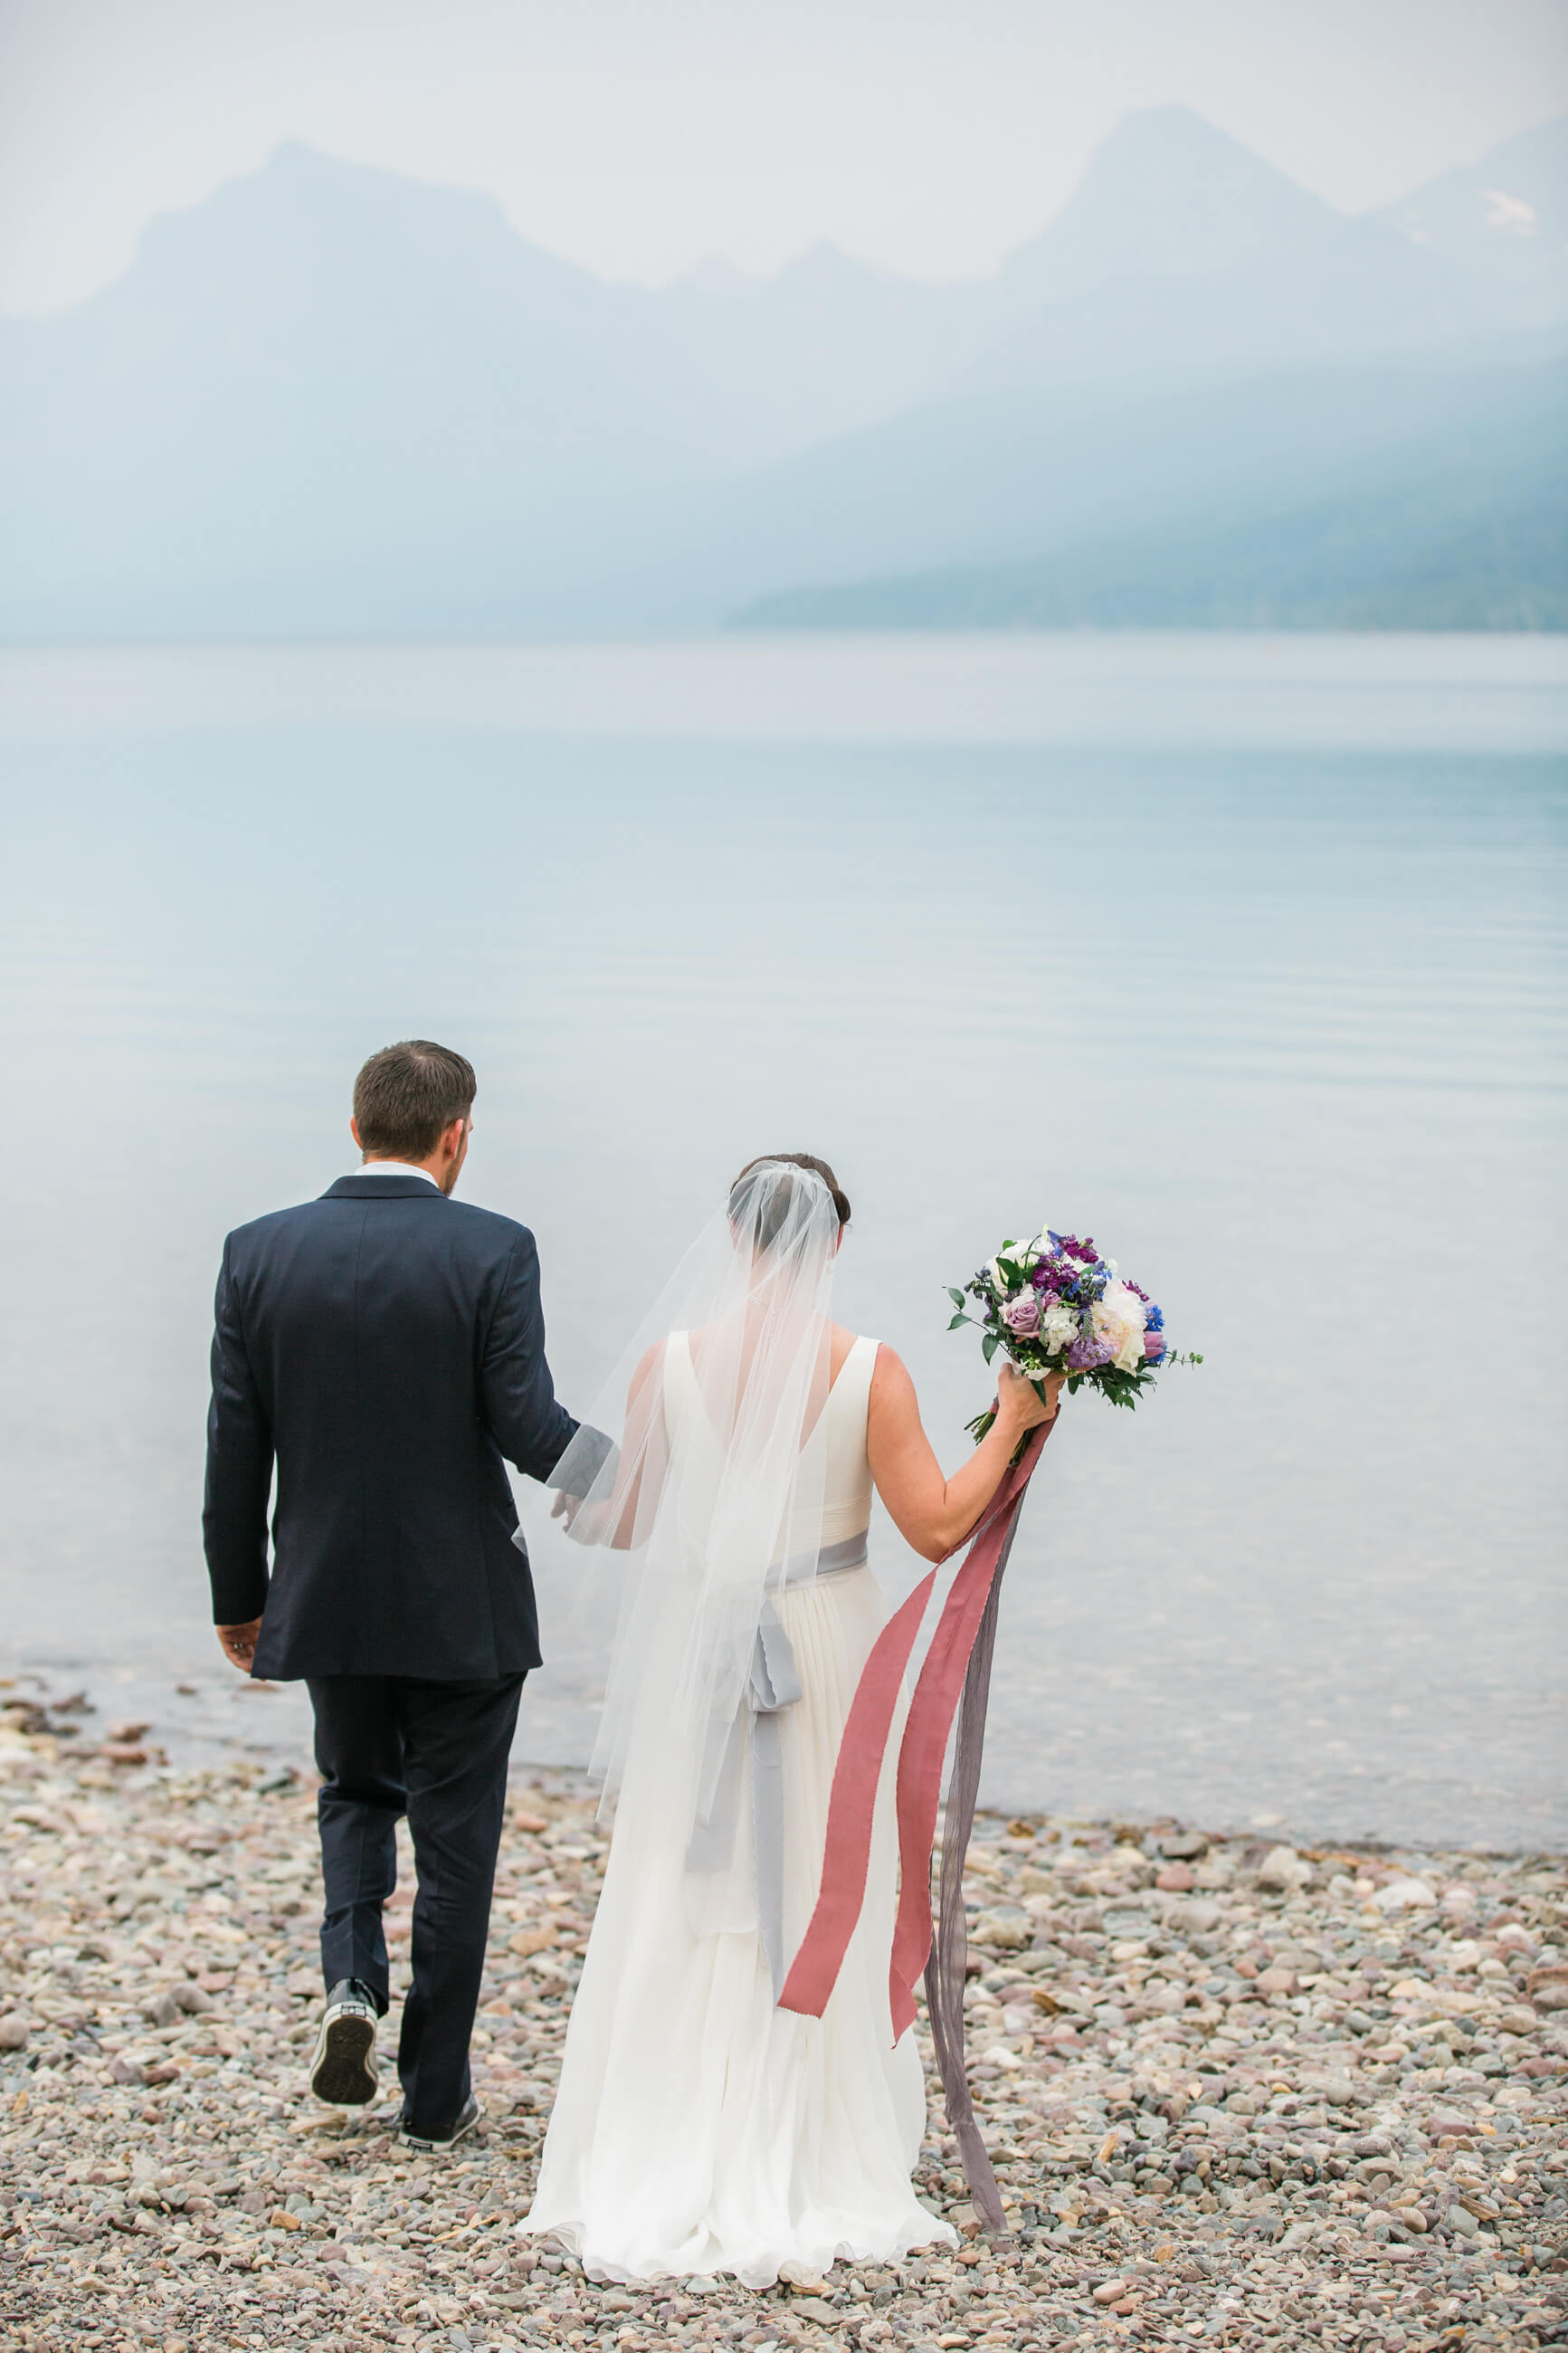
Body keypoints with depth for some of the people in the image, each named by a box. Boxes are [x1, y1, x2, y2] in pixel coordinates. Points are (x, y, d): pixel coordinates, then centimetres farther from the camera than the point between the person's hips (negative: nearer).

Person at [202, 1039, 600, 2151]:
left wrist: (238, 1598, 10)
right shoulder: (492, 1250, -12)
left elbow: (236, 1447, 0)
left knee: (356, 1791, 24)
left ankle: (352, 1984, 1)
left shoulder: (260, 1252, -3)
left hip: (326, 1599, 3)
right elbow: (527, 1423, -16)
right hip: (464, 1603, -2)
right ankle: (436, 2093, 15)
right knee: (455, 1834, 10)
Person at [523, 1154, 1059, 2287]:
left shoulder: (668, 1362, -7)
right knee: (817, 1907, 9)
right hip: (827, 1651, -1)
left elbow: (626, 1524, 2)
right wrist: (1012, 1424, 2)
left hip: (695, 1656, 1)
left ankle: (671, 2174, 13)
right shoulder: (869, 1372, -10)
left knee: (686, 1909, 10)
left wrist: (576, 1504, 25)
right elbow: (938, 1526, -10)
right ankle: (811, 2178, 13)